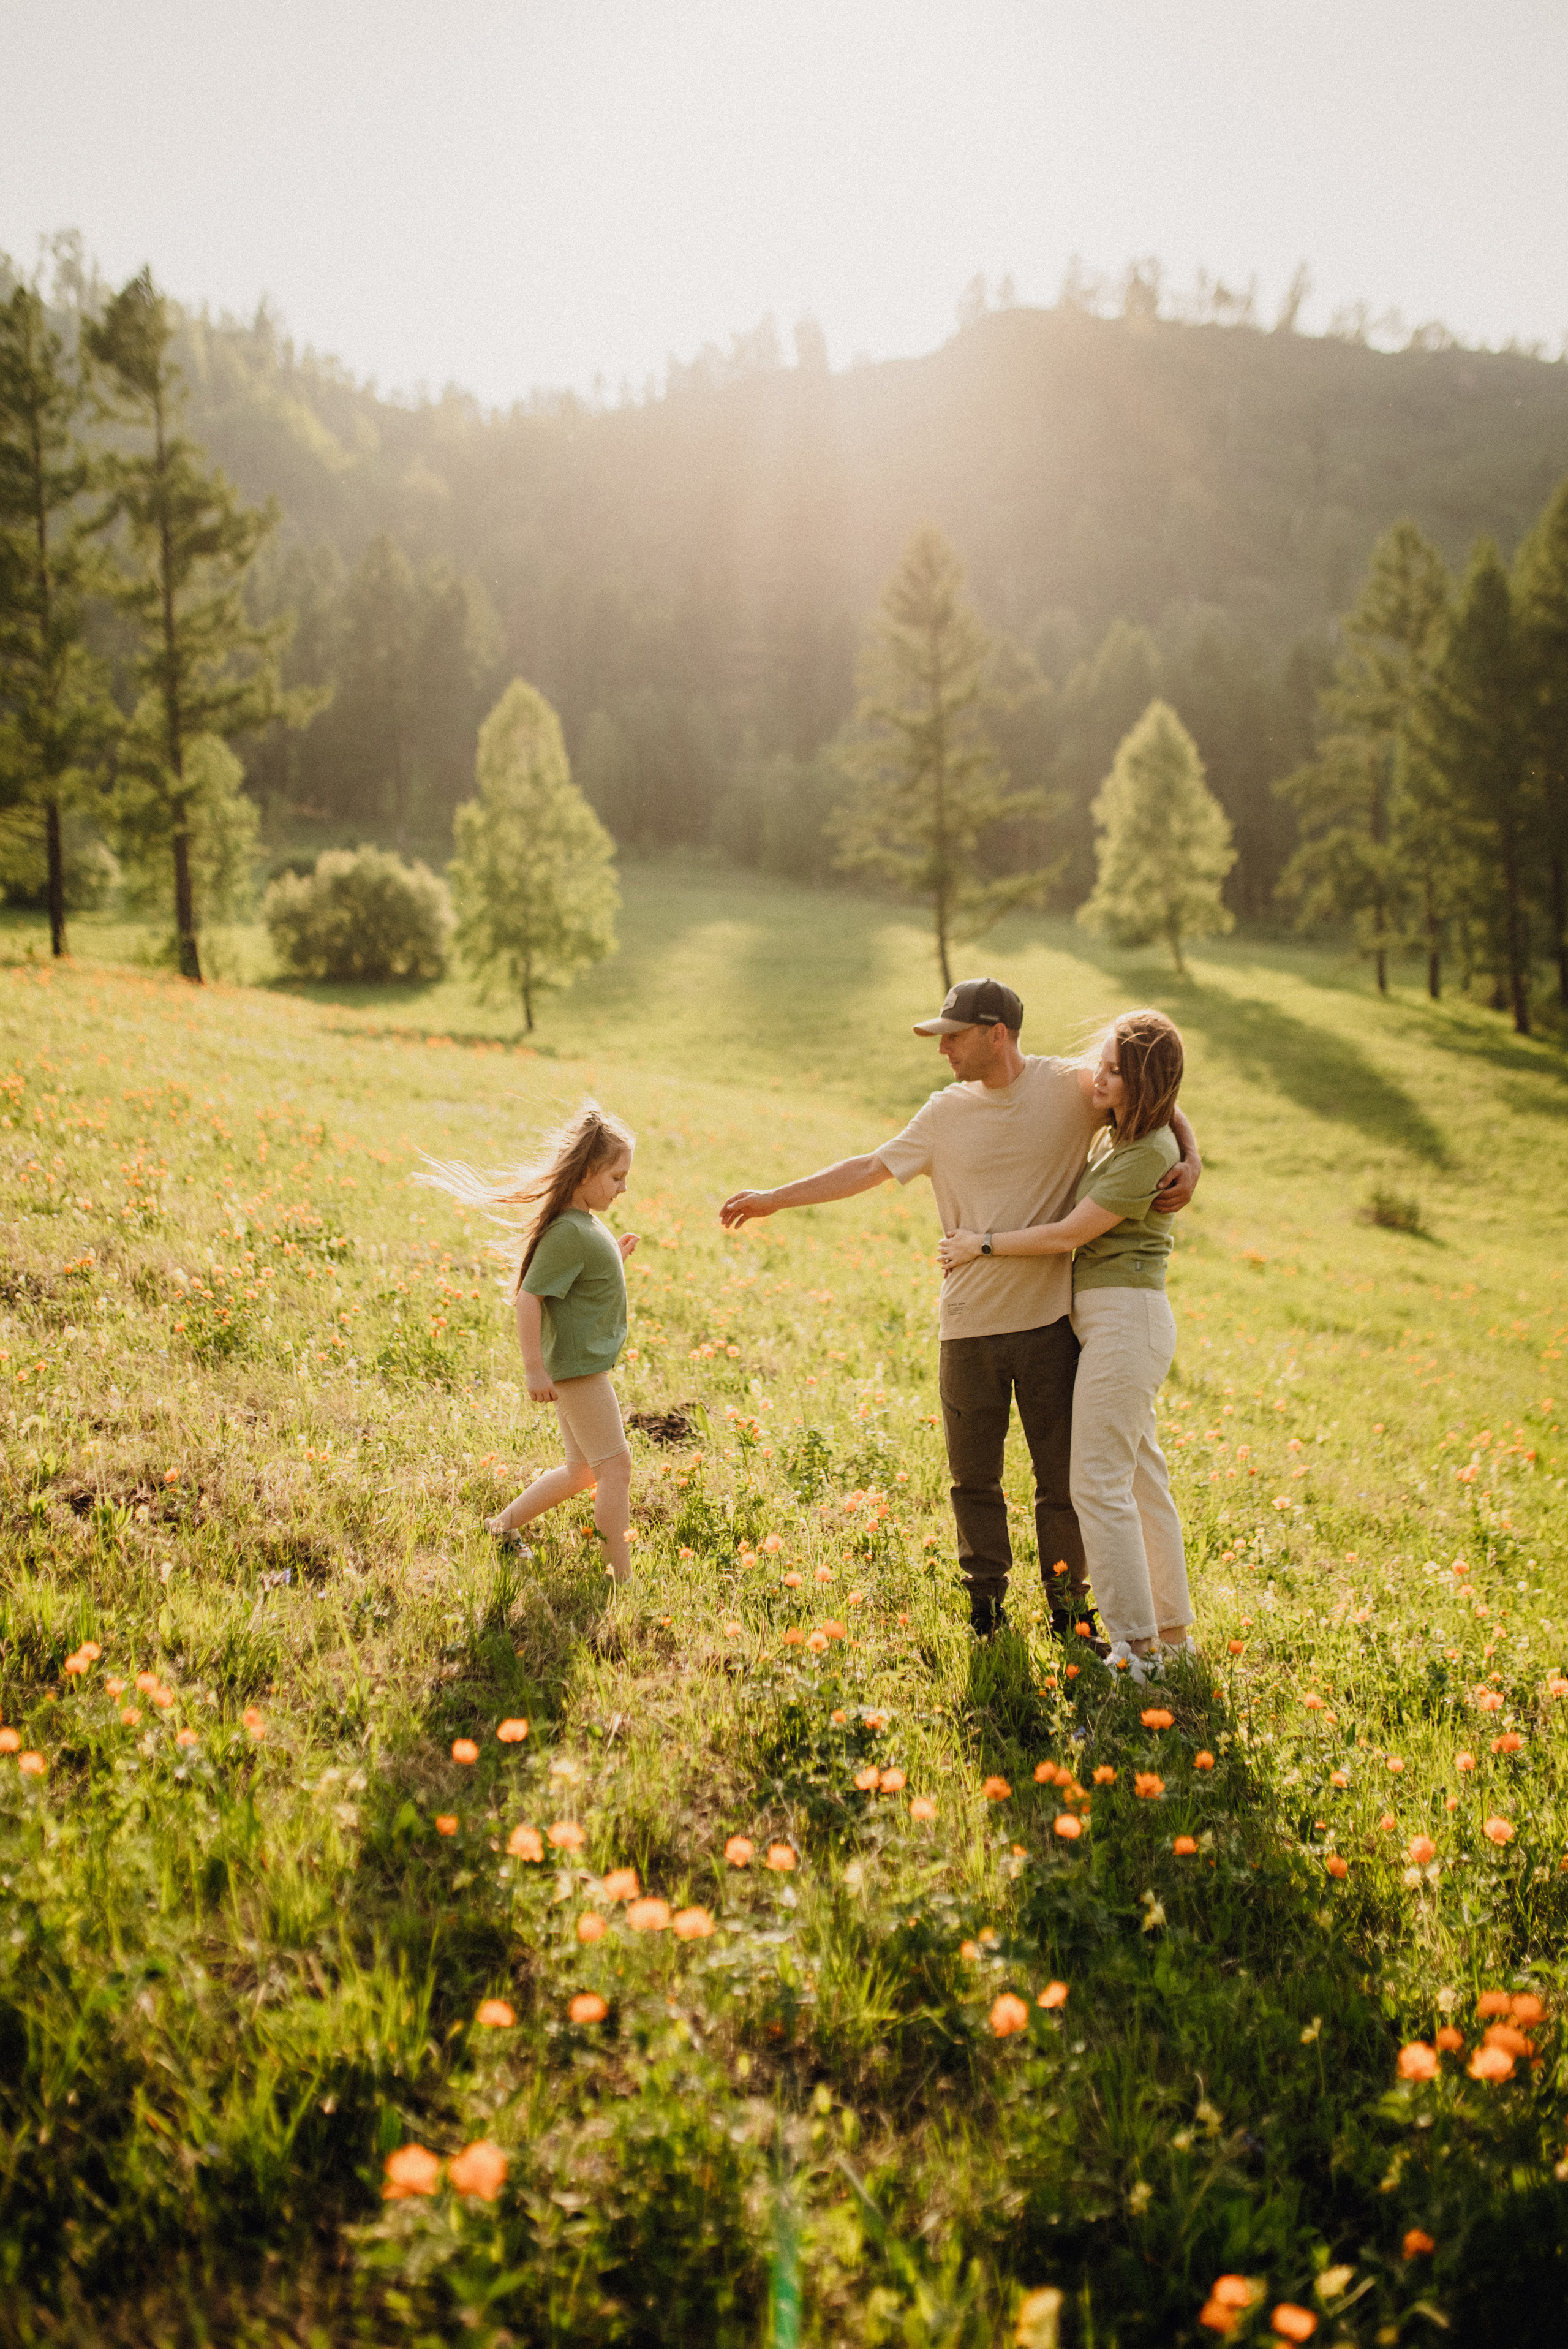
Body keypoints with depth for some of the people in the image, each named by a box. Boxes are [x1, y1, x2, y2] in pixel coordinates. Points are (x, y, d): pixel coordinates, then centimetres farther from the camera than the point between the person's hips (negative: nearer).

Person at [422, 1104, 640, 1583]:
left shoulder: (586, 1224, 10)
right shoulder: (569, 1232, -22)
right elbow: (530, 1296, -25)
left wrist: (616, 1259, 8)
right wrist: (534, 1368, -23)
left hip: (582, 1363, 10)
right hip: (577, 1365, -10)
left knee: (582, 1470, 19)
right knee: (615, 1467, -6)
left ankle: (505, 1524, 31)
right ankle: (623, 1576, -2)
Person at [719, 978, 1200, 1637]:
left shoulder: (1073, 1087, -4)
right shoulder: (947, 1113, 5)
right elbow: (870, 1167, 9)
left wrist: (1189, 1162, -11)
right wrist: (773, 1199, 8)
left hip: (1050, 1321, -2)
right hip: (968, 1327, 3)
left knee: (1062, 1476, 7)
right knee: (973, 1477, 10)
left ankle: (1069, 1610, 23)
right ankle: (986, 1607, 26)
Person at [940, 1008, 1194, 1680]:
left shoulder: (1148, 1154, -18)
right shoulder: (1114, 1135, 12)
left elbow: (1069, 1234, -18)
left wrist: (981, 1245, -8)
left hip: (1125, 1318, -10)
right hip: (1113, 1319, 10)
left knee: (1099, 1484, -7)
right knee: (1143, 1481, 15)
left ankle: (1138, 1648, -1)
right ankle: (1174, 1634, 24)